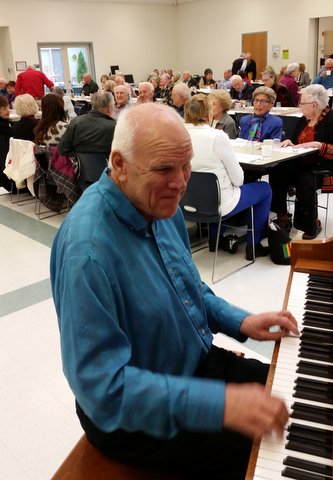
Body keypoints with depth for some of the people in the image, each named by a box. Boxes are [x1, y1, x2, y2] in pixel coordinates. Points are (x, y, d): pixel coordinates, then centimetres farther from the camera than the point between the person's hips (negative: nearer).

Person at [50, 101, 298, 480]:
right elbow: (102, 384, -32)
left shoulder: (159, 205, -4)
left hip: (196, 361, 8)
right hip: (132, 416, -8)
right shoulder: (88, 249, -32)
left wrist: (239, 322, -2)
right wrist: (219, 405, -37)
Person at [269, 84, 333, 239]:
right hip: (301, 164, 7)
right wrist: (289, 142, 1)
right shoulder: (304, 120, 13)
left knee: (305, 181, -35)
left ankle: (311, 225, -13)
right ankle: (282, 216, -10)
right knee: (277, 172, -19)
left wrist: (317, 144, -25)